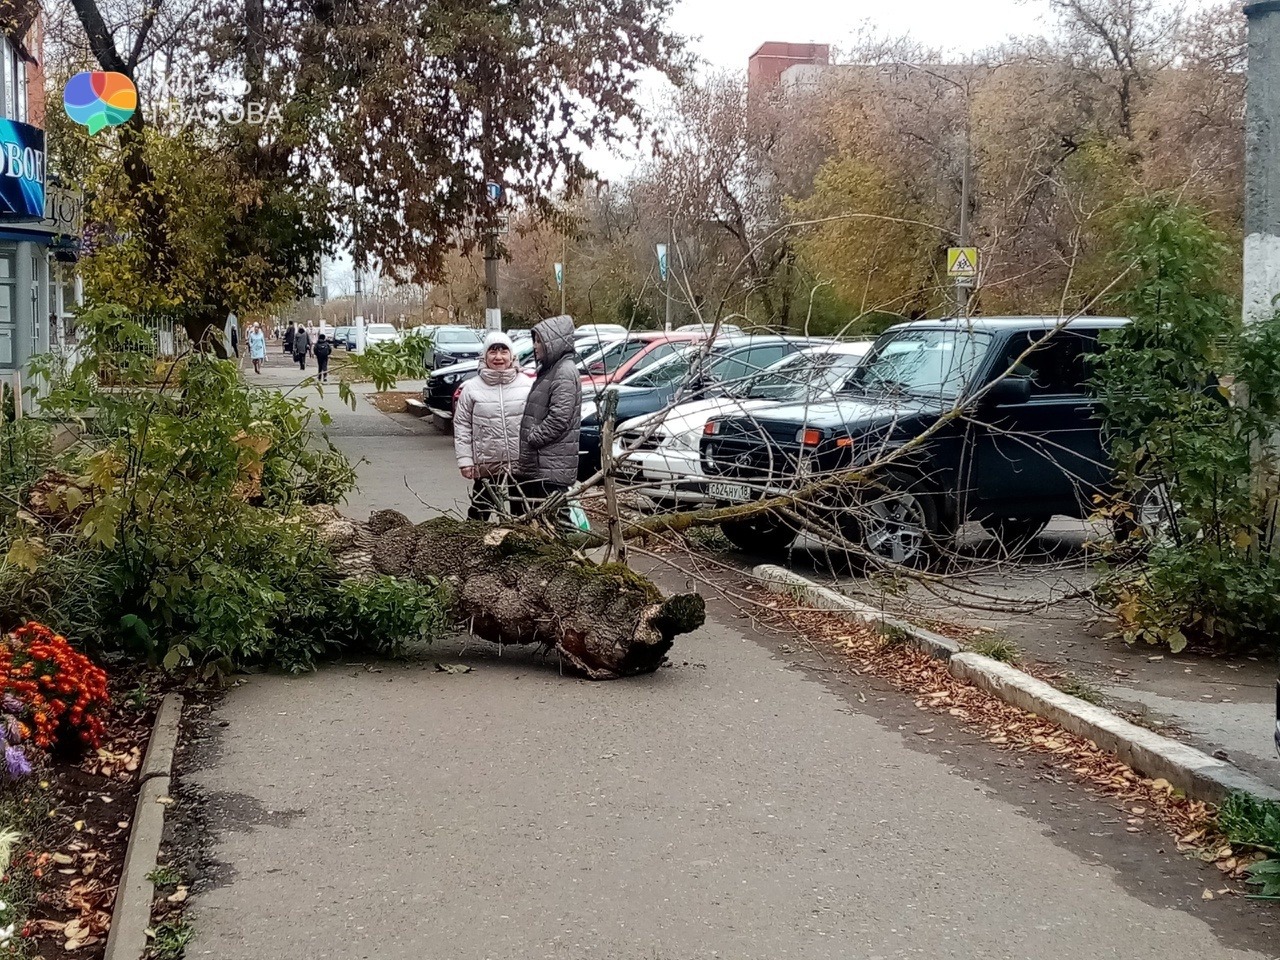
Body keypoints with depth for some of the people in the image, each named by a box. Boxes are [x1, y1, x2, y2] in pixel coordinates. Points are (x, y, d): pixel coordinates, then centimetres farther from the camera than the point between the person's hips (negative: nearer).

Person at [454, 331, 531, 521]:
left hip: (522, 463, 1)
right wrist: (465, 460, -6)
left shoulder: (527, 385, -3)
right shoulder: (472, 388, -4)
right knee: (479, 512, 7)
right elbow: (462, 425, -1)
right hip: (486, 465, -1)